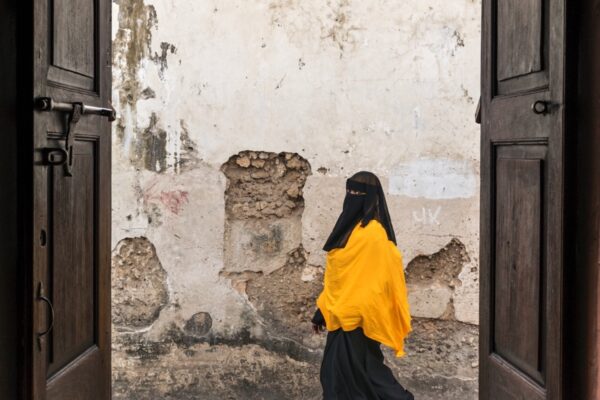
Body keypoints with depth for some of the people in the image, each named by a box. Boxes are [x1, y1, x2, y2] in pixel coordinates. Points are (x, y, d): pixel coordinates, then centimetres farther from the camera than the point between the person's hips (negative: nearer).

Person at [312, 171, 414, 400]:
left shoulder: (373, 232, -15)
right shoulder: (351, 227, 13)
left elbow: (374, 278, -19)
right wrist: (322, 310, 17)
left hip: (357, 317, -9)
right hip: (343, 314, 9)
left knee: (355, 374, -5)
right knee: (335, 374, 12)